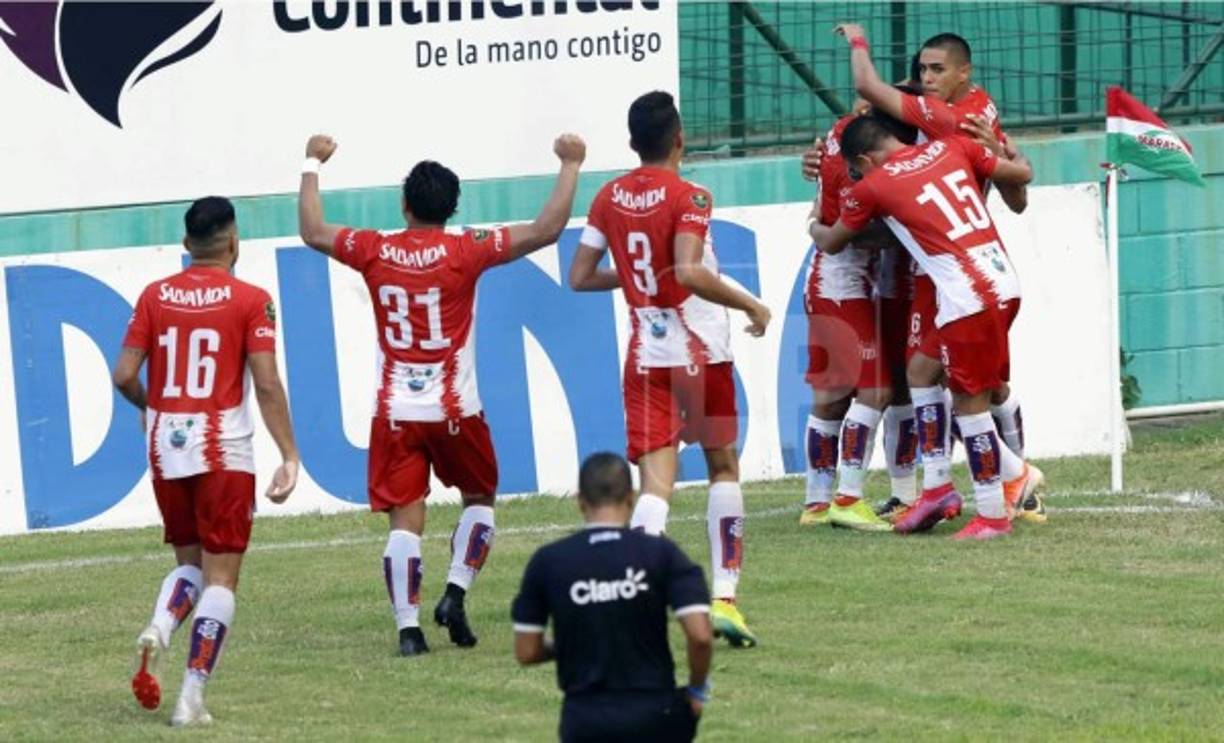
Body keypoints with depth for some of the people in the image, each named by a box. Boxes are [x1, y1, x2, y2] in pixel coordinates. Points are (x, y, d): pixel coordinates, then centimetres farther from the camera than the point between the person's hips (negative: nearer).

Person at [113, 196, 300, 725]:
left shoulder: (155, 297, 4)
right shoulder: (249, 301, -5)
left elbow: (124, 376, 1)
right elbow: (267, 385, -11)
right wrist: (289, 456, -9)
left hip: (166, 445, 4)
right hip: (223, 451, -4)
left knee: (189, 562, 20)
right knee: (220, 576, 3)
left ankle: (159, 628, -11)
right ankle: (191, 697, -6)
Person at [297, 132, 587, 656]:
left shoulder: (375, 253, -3)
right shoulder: (465, 252, -10)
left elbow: (313, 232, 15)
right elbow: (546, 230, -10)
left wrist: (313, 165, 26)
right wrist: (570, 166, 0)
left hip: (395, 414, 1)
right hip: (454, 412, -1)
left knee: (404, 520, 0)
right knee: (479, 499, 20)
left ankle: (408, 626, -11)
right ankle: (455, 594, 3)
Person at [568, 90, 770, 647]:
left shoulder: (610, 198, 4)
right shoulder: (688, 198, -11)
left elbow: (579, 277, 7)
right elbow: (689, 273, -25)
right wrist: (749, 304, -14)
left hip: (645, 355, 3)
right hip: (701, 350, -3)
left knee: (656, 480, -3)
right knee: (723, 466, 15)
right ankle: (723, 596, 10)